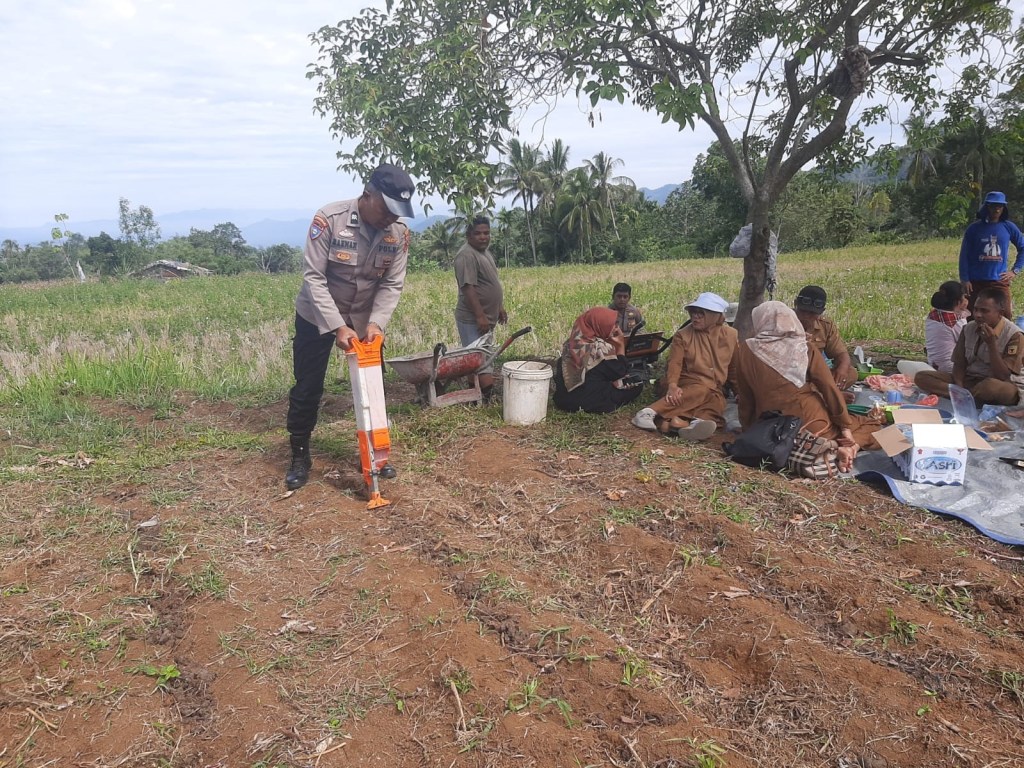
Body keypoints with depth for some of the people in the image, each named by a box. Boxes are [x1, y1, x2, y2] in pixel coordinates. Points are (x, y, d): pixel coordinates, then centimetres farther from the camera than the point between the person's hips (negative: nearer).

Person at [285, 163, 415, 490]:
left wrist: (375, 323, -25)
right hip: (317, 316, -3)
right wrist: (338, 327, -30)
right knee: (308, 388, 2)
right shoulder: (329, 218, -26)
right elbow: (314, 277, -24)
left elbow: (392, 285, -10)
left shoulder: (399, 233, -15)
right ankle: (300, 456, 17)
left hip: (367, 319, 4)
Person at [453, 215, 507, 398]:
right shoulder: (467, 255, -17)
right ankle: (486, 396, -8)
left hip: (487, 317, 10)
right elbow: (468, 288, -24)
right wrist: (480, 316, -27)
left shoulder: (486, 252, 14)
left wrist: (500, 308, 21)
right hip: (473, 319, -10)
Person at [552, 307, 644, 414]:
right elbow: (619, 373, -10)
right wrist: (621, 345, -3)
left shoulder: (573, 342, 0)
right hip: (589, 402, -6)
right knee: (636, 386, 8)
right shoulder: (600, 348, -21)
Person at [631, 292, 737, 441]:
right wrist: (672, 385, -27)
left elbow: (735, 367, 14)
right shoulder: (683, 335, 0)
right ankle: (652, 413, -51)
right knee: (700, 392, -37)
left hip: (715, 390, 3)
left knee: (718, 403, -31)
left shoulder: (730, 336, 7)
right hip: (689, 384, -3)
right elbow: (675, 363, -11)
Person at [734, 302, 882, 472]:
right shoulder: (805, 348, -3)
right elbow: (830, 389, -7)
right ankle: (844, 447, -8)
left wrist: (749, 428, 13)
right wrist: (846, 426, 0)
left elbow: (745, 398, 1)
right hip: (812, 423, -2)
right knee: (872, 425, 23)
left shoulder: (745, 350, -2)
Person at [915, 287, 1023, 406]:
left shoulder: (1014, 335, -11)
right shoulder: (968, 328, 5)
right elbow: (959, 364, 5)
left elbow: (1002, 377, -15)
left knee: (992, 386, -43)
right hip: (968, 380, 5)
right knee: (921, 377, -15)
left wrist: (992, 344, -23)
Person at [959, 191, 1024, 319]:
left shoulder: (1009, 227, 4)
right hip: (976, 281, -1)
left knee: (1006, 317, -3)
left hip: (1000, 281, 1)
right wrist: (964, 279, -6)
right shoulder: (974, 228, 0)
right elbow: (964, 255, 0)